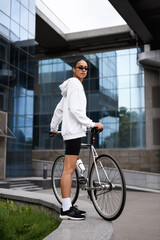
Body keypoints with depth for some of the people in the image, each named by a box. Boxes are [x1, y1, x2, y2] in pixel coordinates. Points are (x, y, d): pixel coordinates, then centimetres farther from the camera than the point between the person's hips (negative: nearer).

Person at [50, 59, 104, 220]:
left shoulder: (73, 85, 26)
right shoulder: (75, 83, -5)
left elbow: (59, 109, 29)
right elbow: (75, 109, -17)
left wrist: (53, 128, 35)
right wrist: (92, 124, -17)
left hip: (72, 131, 11)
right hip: (73, 130, -10)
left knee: (69, 169, 8)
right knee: (69, 169, -12)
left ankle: (67, 206, 13)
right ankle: (66, 210, -11)